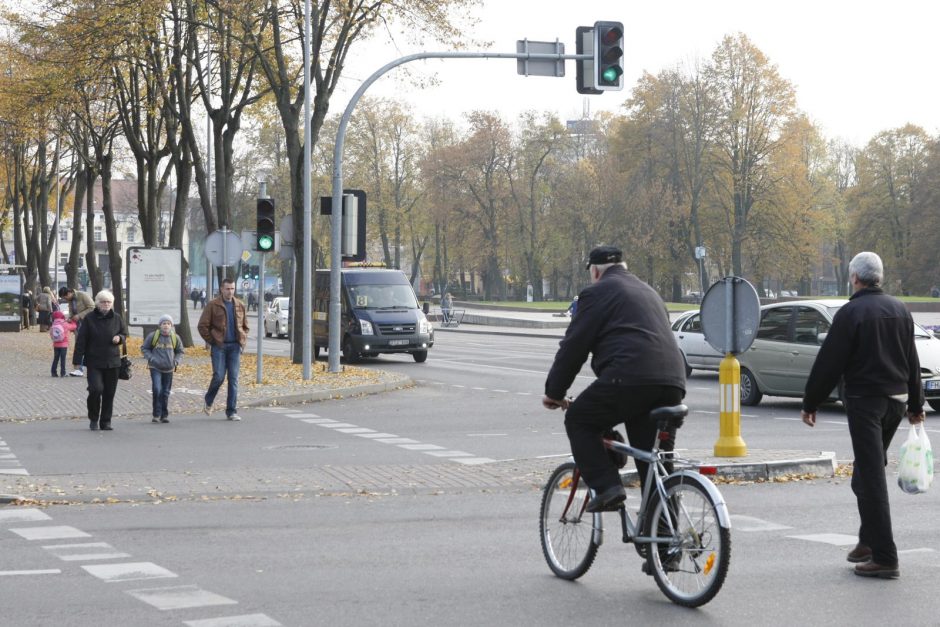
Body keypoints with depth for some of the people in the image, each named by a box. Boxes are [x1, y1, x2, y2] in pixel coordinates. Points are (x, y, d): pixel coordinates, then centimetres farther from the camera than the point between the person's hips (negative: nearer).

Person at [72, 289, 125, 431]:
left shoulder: (116, 318, 6)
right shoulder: (89, 319, -2)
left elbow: (124, 334, 19)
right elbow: (81, 340, -3)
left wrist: (119, 338, -6)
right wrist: (77, 360, -7)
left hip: (112, 361, 3)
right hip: (94, 362, -3)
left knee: (109, 393, 4)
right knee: (96, 389, -16)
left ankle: (106, 422, 16)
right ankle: (93, 419, 6)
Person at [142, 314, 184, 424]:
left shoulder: (175, 338, 5)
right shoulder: (153, 335, -3)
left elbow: (180, 352, 17)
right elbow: (144, 348, 5)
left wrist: (176, 361, -1)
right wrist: (151, 358, -9)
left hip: (168, 369, 3)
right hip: (155, 367, -3)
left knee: (165, 392, 8)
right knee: (157, 390, -15)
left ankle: (165, 415, 18)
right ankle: (156, 415, -7)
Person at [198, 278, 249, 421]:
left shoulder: (240, 306, 10)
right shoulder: (213, 305, -3)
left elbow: (245, 326, 22)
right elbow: (202, 326, -2)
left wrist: (243, 342, 10)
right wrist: (211, 341, -5)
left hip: (235, 346, 4)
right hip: (219, 346, -4)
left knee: (234, 378, 1)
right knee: (219, 376, -9)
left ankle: (231, 411, 5)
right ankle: (208, 401, 19)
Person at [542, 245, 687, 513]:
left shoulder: (597, 292, 8)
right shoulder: (648, 292, 32)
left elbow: (573, 346, 5)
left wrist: (554, 393, 14)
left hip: (629, 377, -7)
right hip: (672, 380, 7)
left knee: (578, 421, 11)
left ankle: (606, 487, -3)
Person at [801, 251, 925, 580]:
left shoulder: (851, 312, -11)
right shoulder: (900, 310, 10)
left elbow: (828, 363, -12)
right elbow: (913, 362, 18)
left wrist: (810, 402, -4)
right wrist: (916, 405, 26)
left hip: (864, 401, -7)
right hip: (896, 400, 7)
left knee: (871, 477, -8)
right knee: (869, 472, 20)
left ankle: (884, 557, -11)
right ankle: (869, 541, 24)